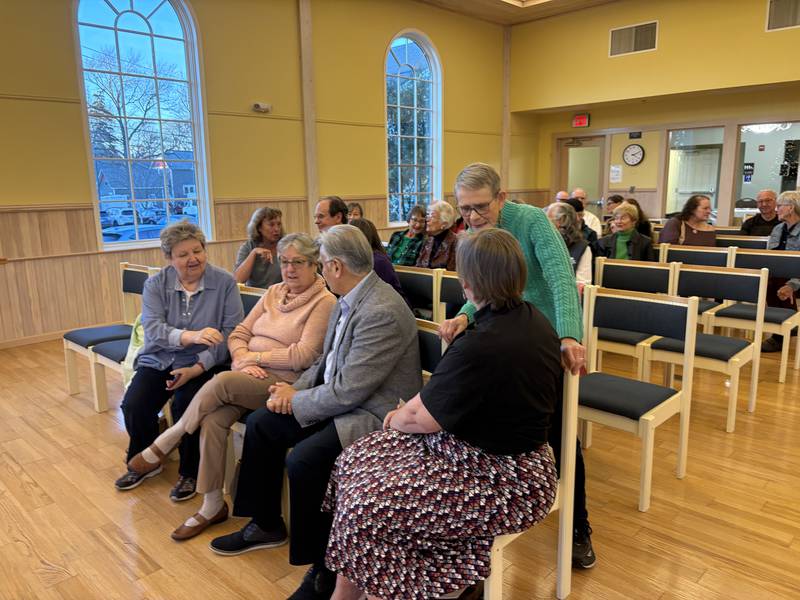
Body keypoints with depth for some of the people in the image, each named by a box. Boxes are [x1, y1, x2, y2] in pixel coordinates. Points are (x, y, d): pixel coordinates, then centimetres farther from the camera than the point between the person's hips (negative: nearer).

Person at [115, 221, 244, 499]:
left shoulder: (225, 282, -7)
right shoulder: (155, 284, 0)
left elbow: (232, 331, -11)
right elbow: (152, 328, -14)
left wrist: (198, 367, -21)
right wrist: (190, 336, -35)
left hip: (203, 363, -3)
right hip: (159, 359, 3)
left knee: (186, 405, -27)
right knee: (133, 405, -17)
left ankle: (189, 472, -1)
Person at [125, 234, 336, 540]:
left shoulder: (324, 302, -6)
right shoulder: (274, 292, 15)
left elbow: (304, 356, -15)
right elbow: (238, 334, 13)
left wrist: (256, 356, -9)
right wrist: (243, 360, -8)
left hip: (284, 383, -6)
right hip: (248, 377, 6)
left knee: (222, 382, -29)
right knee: (212, 420, -22)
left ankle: (162, 445, -7)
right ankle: (212, 506, -7)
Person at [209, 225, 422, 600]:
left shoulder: (383, 313, -27)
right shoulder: (349, 300, 4)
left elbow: (347, 392, -26)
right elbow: (327, 362, 15)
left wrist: (296, 400, -11)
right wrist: (295, 390, -2)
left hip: (374, 412, -10)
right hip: (337, 397, 10)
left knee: (303, 459, -28)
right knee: (260, 423, 9)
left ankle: (324, 567, -3)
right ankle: (265, 525, 27)